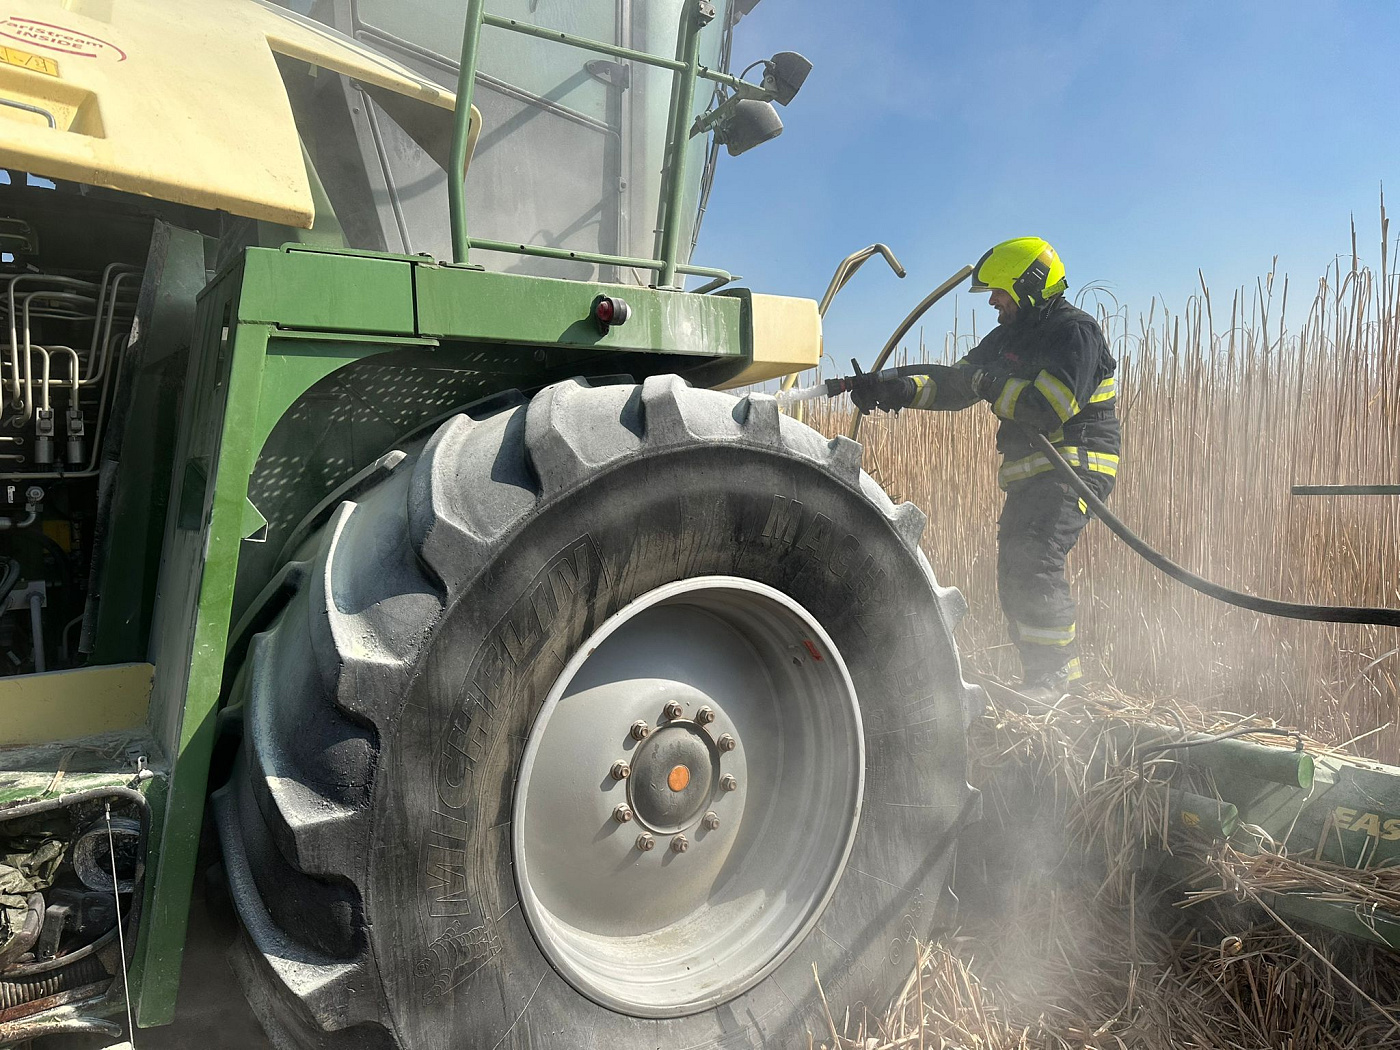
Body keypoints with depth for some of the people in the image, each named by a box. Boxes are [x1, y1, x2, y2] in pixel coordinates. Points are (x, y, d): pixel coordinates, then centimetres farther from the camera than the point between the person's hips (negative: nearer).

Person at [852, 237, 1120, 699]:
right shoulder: (1009, 336, 18)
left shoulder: (1074, 331, -10)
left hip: (1074, 465, -9)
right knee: (1014, 575, 7)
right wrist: (899, 388, -5)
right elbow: (956, 384, 11)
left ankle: (1052, 675, -15)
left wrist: (986, 383, -14)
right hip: (1029, 472, 9)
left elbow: (1051, 407, -23)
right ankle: (1042, 678, 17)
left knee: (1034, 560, -22)